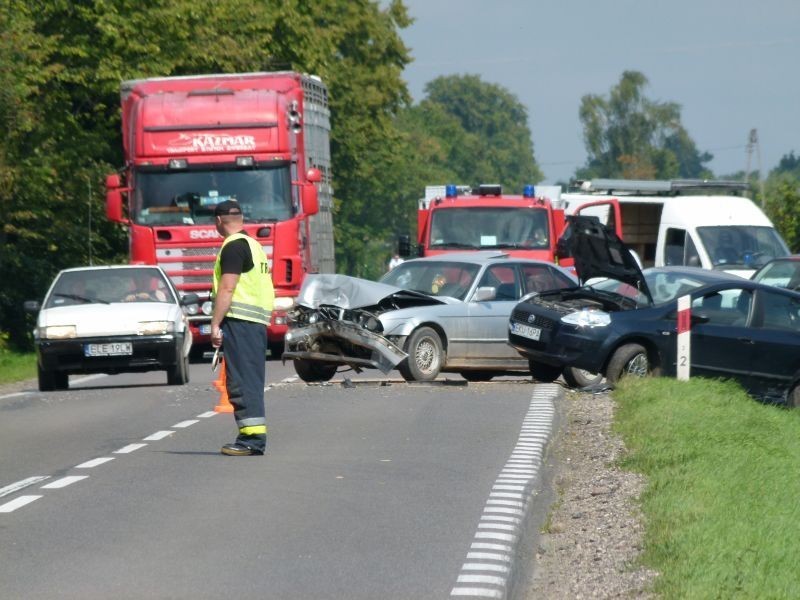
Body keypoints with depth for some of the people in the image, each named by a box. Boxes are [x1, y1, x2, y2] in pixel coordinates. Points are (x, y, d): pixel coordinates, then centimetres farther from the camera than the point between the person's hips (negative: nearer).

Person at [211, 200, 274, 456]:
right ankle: (255, 437, 13)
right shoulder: (253, 244, 20)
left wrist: (215, 324, -18)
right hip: (258, 320, 10)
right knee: (251, 381, 12)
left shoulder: (233, 246, -10)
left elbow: (227, 289, -18)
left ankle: (251, 438, -15)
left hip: (239, 320, -10)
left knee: (241, 381, -10)